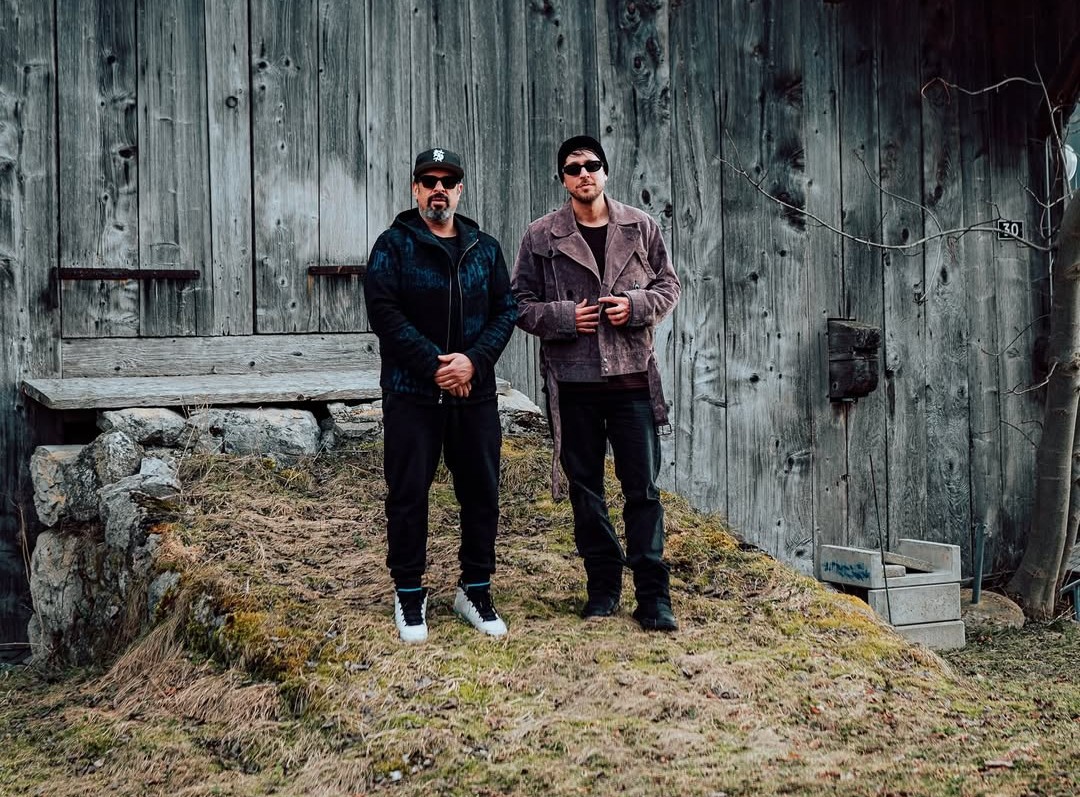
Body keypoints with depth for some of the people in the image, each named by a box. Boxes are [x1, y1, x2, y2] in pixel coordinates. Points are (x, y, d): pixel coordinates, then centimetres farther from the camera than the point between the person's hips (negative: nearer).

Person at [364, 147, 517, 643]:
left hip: (475, 394, 4)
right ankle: (409, 594, 16)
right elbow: (383, 310, -11)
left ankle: (475, 590, 23)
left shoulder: (485, 248, 10)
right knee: (408, 495, 2)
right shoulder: (394, 245, -1)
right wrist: (435, 365, -18)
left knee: (481, 493, 9)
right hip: (412, 393, -3)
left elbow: (505, 310, 5)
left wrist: (474, 360, -12)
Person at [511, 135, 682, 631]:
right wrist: (564, 316, -13)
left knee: (643, 488, -1)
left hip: (632, 375, 0)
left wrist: (636, 306, -9)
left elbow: (669, 285, 11)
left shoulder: (640, 228, 5)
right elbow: (520, 303, 4)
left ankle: (653, 596, 5)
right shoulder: (542, 236, 1)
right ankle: (603, 586, 22)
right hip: (572, 381, 0)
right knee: (585, 489, 9)